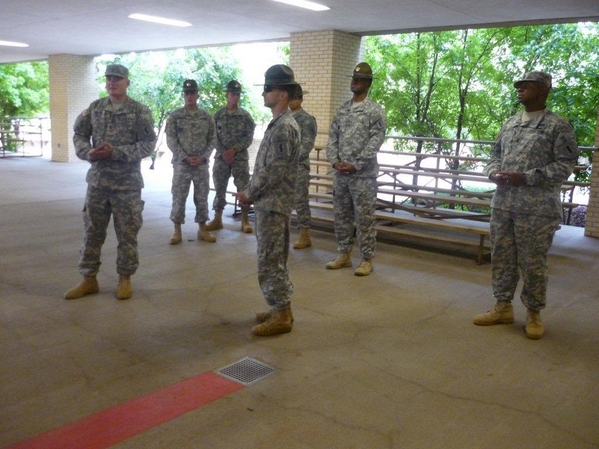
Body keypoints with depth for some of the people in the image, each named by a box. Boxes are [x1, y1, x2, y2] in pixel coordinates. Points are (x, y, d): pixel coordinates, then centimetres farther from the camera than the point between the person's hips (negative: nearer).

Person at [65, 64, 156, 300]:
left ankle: (125, 279, 19)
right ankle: (89, 279, 21)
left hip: (127, 183, -4)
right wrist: (88, 152, -11)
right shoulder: (94, 108, 8)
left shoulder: (140, 111, -4)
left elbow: (148, 144, -10)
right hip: (97, 180, 4)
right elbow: (79, 134, 11)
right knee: (92, 231, 9)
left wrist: (116, 152, -19)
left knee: (127, 233, 4)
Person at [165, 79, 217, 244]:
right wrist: (185, 157, -13)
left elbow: (212, 139, 5)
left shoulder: (206, 116, 6)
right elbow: (171, 140, -4)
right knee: (179, 197, 1)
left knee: (202, 197, 7)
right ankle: (177, 230, 11)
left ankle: (203, 229, 18)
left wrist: (203, 157, -9)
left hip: (202, 164, 2)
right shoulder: (175, 116, 0)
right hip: (181, 164, -2)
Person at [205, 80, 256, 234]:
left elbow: (249, 137, -3)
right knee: (220, 188, 6)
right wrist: (223, 153, -10)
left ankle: (245, 221, 8)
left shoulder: (245, 115, 2)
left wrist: (234, 150, -14)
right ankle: (217, 219, 15)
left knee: (243, 188, -2)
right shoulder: (218, 115, 5)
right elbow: (213, 137, 3)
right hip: (221, 157, 1)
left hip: (240, 158, -1)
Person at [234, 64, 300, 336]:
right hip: (270, 203, 10)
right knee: (275, 260, 15)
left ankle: (281, 317, 5)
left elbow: (274, 171, -22)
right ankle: (281, 309, 25)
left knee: (269, 262, -4)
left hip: (273, 205, -10)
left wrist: (249, 194, -10)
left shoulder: (285, 127, -18)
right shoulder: (278, 124, 14)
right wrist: (252, 192, 11)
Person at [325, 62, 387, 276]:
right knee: (341, 215, 12)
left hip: (363, 174, -6)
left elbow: (375, 142, -12)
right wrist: (334, 161, -6)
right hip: (340, 173, 6)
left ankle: (367, 260, 8)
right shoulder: (342, 109, 13)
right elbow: (332, 137, 10)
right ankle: (344, 255, 24)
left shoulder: (375, 111, -5)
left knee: (364, 218, -1)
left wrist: (355, 165, -17)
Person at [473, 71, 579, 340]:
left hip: (536, 209, -6)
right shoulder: (510, 124, 15)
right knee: (501, 257, 12)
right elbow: (495, 154, 19)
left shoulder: (558, 125, -4)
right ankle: (503, 307, 25)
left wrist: (525, 178, -18)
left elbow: (565, 165, -10)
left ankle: (534, 313, 18)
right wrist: (494, 172, -5)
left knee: (533, 263, 2)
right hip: (502, 204, 6)